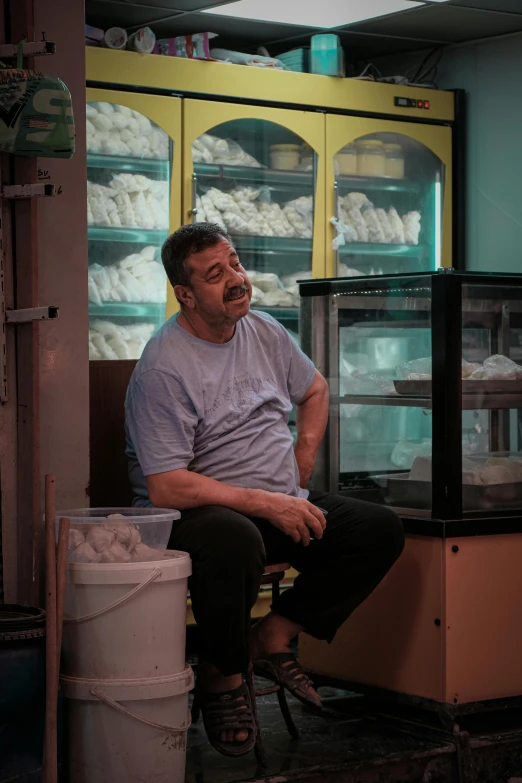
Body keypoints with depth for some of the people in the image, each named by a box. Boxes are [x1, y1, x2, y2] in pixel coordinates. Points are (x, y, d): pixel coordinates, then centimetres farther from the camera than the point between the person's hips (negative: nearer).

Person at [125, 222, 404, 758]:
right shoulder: (162, 368, -15)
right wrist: (266, 503, -22)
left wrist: (303, 459, 13)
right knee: (234, 541, -41)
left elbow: (314, 390, 30)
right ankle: (221, 675, -14)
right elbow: (165, 488, -22)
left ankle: (273, 635, -4)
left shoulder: (264, 332, 8)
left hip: (282, 504, 7)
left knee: (381, 530, -10)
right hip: (197, 514, -7)